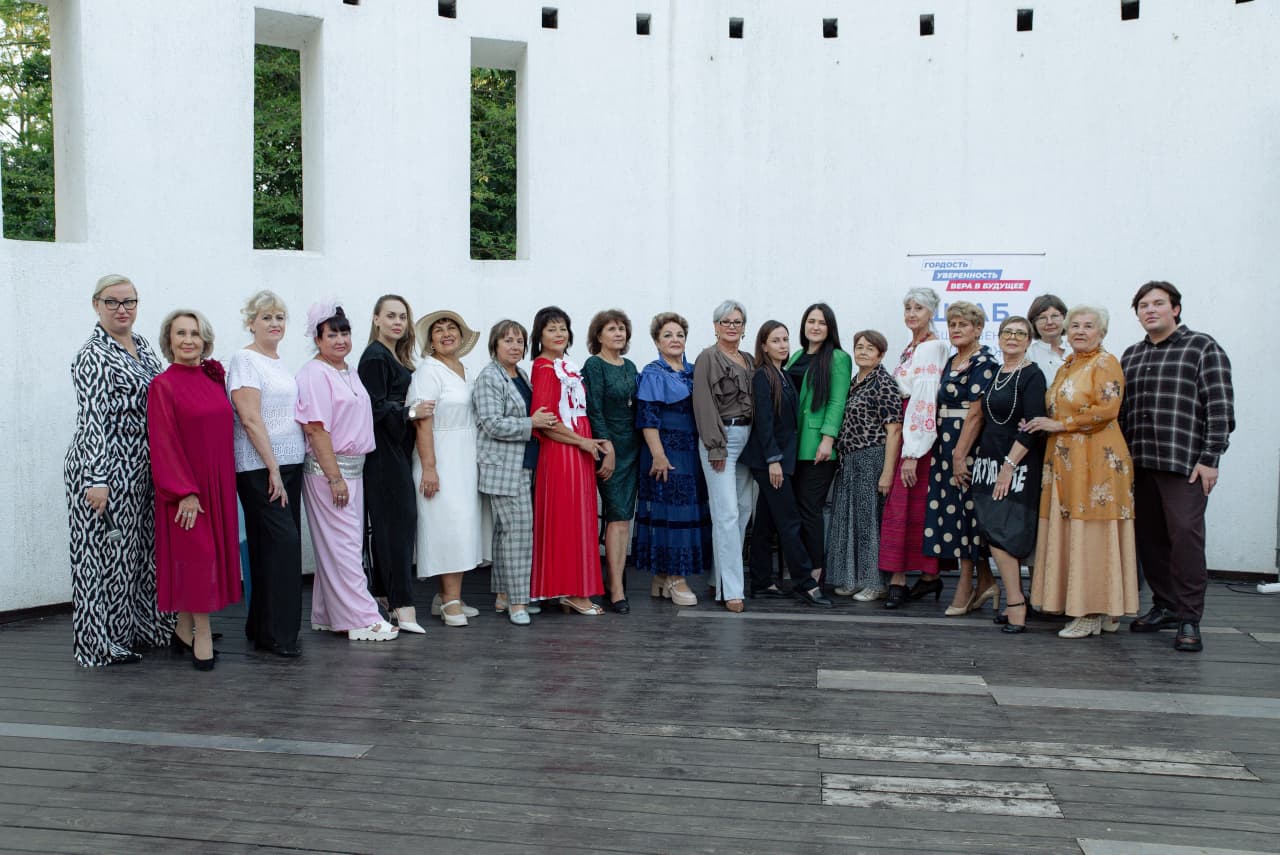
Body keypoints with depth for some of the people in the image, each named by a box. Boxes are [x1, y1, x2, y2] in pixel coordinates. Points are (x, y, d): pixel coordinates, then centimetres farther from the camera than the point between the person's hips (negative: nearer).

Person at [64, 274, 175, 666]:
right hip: (106, 467, -8)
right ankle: (103, 643, 11)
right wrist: (96, 479, -22)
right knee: (106, 549, 0)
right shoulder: (93, 355, -12)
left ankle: (138, 627, 26)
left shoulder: (142, 346, 13)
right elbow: (92, 420, -18)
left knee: (140, 549, 14)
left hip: (141, 468, 8)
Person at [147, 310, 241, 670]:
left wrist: (225, 482, 8)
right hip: (185, 483, -6)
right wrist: (185, 491, -16)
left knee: (213, 551, 10)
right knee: (196, 553, -4)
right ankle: (202, 634, 5)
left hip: (218, 481, 6)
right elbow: (164, 444, -12)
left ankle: (184, 628, 23)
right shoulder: (163, 385, -8)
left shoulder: (214, 378, 9)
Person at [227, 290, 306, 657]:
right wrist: (272, 468, -17)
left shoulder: (279, 361, 17)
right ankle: (276, 633, -2)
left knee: (278, 544, 10)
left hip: (289, 463, 8)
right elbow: (250, 419, -15)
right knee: (283, 541, -11)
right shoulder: (244, 359, -8)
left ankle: (261, 627, 20)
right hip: (259, 467, -8)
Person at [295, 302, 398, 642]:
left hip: (353, 467, 9)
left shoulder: (349, 372, 15)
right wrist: (335, 477, -21)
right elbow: (316, 428, -18)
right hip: (327, 469, -9)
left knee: (341, 544, 12)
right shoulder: (314, 373, -12)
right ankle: (361, 619, -1)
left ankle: (328, 616, 21)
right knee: (343, 544, -5)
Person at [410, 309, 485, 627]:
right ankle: (452, 600, -4)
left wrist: (472, 462, 16)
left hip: (466, 460, 8)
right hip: (441, 459, -8)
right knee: (450, 525, -10)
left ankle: (447, 597, 15)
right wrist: (428, 467, -22)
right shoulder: (428, 371, -9)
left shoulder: (463, 370, 14)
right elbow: (423, 422, -16)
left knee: (463, 526, 8)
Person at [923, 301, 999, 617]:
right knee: (954, 510, 8)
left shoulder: (985, 362, -8)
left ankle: (966, 583, 5)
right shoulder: (950, 362, 18)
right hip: (945, 445, 8)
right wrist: (945, 447, 12)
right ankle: (985, 581, 18)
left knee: (965, 509, -4)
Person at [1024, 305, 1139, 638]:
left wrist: (1058, 424, -13)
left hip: (1096, 459, -8)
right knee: (1068, 532, 6)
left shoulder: (1105, 363, -4)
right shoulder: (1066, 367, 20)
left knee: (1092, 533, -6)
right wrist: (1047, 425, 12)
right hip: (1064, 460, 8)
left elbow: (1106, 409, -16)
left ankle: (1095, 613, 0)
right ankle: (1086, 607, 12)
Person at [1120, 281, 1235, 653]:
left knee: (1185, 534, -10)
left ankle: (1189, 618, -4)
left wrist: (1209, 459, -11)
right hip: (1139, 464, 6)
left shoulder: (1203, 347, 1)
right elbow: (1121, 410, 18)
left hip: (1185, 464, -5)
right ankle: (1165, 606, 21)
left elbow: (1220, 408, -5)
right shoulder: (1130, 356, 18)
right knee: (1149, 537, 8)